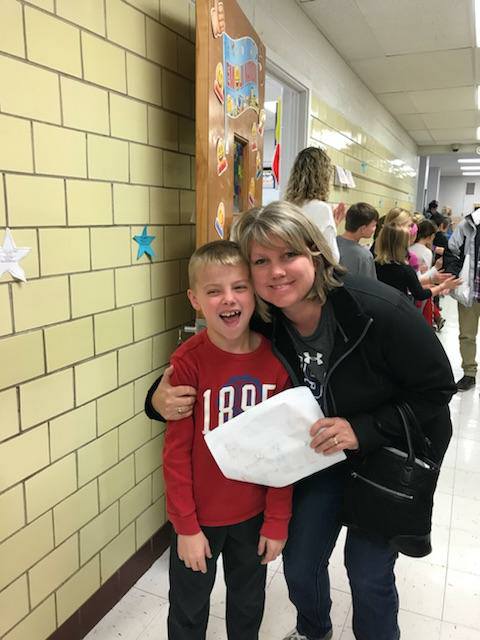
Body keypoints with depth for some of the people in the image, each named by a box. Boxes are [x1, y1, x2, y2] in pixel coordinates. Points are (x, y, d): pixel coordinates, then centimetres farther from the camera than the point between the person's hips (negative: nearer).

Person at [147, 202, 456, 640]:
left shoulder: (379, 310, -30)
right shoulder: (260, 325, -17)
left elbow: (436, 388, -20)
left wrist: (364, 430, -31)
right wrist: (162, 396, -23)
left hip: (393, 455, -3)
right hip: (323, 454, 4)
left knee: (368, 571, 7)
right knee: (300, 563, 13)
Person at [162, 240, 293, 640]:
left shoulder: (274, 357, -12)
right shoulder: (188, 362, -21)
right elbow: (177, 450, -14)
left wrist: (278, 520, -4)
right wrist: (186, 526, -11)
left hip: (255, 513, 3)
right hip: (200, 515, -2)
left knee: (248, 606, 26)